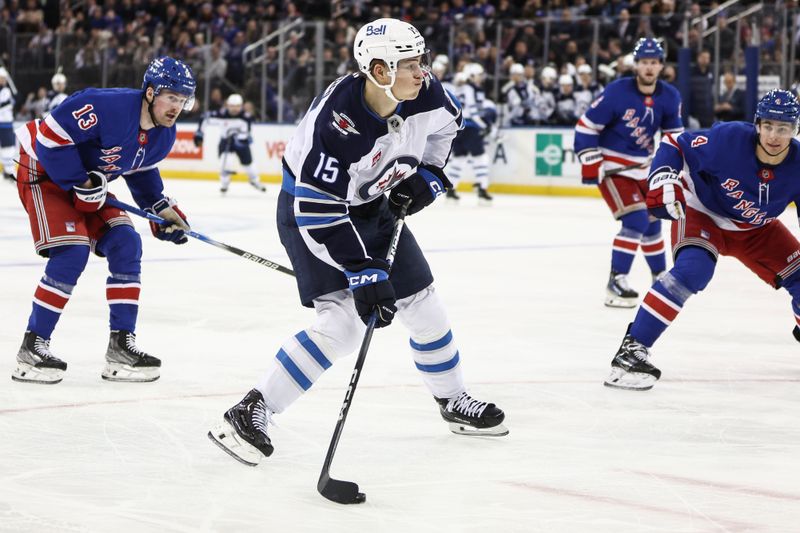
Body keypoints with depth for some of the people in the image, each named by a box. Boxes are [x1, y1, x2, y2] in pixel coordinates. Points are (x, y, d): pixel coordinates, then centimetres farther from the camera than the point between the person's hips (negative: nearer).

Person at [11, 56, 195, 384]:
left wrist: (161, 208, 3)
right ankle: (32, 348, -13)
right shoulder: (108, 107, -32)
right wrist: (81, 183, -26)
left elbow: (141, 170, 15)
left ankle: (121, 345, 3)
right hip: (44, 172, -9)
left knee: (126, 245, -3)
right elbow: (52, 136, -31)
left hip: (89, 180, 9)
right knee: (71, 253, -21)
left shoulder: (164, 135, -4)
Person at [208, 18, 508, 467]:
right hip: (311, 209, -7)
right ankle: (251, 413, -17)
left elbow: (447, 123, 10)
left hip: (371, 204, 7)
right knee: (344, 322, -21)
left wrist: (426, 175, -2)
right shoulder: (336, 123, -37)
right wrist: (364, 274, -34)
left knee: (423, 305, 12)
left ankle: (454, 401, 34)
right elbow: (318, 214, -34)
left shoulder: (424, 95, -17)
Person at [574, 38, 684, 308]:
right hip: (612, 167, -7)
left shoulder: (669, 97, -3)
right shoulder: (617, 92, -21)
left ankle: (660, 276, 40)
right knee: (636, 220, -21)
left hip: (641, 167, 7)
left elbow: (673, 132, 13)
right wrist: (590, 164, -19)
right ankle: (615, 283, -18)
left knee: (652, 221, 20)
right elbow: (585, 126, -16)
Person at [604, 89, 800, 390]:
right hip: (702, 212, -5)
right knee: (692, 270, -32)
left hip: (756, 229, 5)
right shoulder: (728, 139, -31)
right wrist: (663, 180, -35)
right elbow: (673, 147, -19)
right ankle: (632, 349, -33)